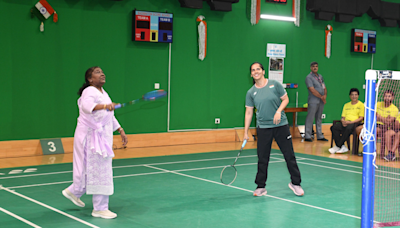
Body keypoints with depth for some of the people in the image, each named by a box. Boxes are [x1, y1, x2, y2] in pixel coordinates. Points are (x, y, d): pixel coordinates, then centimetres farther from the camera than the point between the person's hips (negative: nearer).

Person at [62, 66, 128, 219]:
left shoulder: (103, 93, 15)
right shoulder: (90, 92, -15)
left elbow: (110, 116, 25)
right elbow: (86, 106, -39)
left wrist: (120, 130, 22)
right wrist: (104, 106, -54)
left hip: (102, 136, 10)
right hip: (91, 136, -10)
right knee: (99, 171, -5)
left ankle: (74, 192, 37)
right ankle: (100, 208, 4)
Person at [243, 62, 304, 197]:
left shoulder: (274, 84, -2)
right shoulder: (251, 92, 2)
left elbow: (285, 99, 3)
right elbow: (248, 112, 6)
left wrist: (278, 111, -15)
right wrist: (245, 132, 3)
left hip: (281, 125, -1)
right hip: (263, 128, 1)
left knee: (289, 155, 1)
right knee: (262, 158, 3)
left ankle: (295, 183, 16)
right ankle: (260, 187, 15)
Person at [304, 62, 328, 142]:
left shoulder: (320, 76, 17)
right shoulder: (309, 77, -6)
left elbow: (324, 87, 16)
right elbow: (312, 90, -14)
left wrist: (325, 95, -4)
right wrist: (321, 97, -10)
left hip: (321, 101, 7)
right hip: (313, 101, -7)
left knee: (319, 119, 11)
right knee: (310, 118, -5)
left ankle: (320, 136, 16)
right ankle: (307, 136, -2)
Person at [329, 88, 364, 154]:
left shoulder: (361, 105, 6)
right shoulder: (346, 105, 23)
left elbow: (361, 118, -2)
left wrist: (351, 122, -16)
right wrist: (343, 121, -6)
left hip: (355, 123, -5)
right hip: (345, 123, 5)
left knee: (348, 128, -40)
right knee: (333, 128, -24)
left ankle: (338, 146, -32)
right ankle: (343, 147, -31)